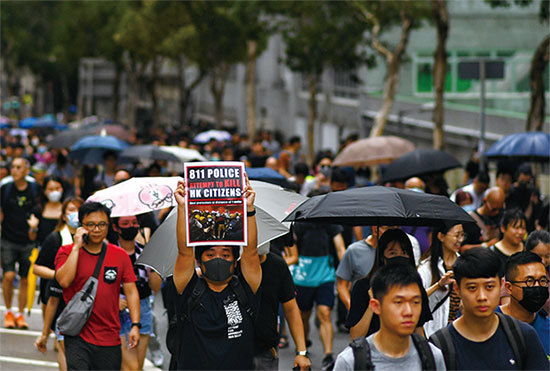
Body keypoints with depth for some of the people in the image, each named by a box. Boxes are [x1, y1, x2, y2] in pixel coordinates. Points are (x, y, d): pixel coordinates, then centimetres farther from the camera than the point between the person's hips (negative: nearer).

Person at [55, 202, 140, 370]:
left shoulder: (120, 255, 7)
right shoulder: (66, 252, 2)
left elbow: (131, 291, 8)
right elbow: (64, 280, -16)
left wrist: (135, 325, -3)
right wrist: (77, 247, -14)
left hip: (110, 338, 3)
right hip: (77, 336, -3)